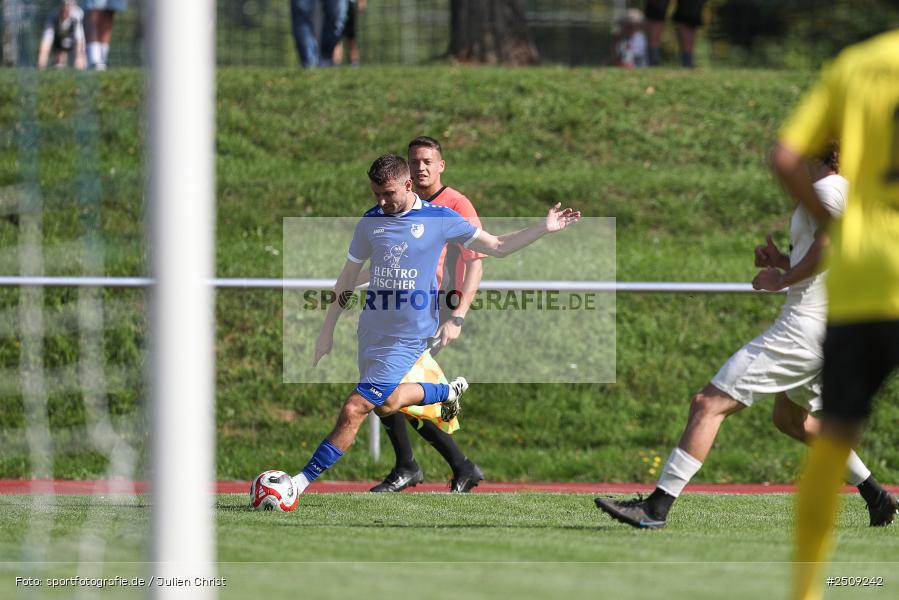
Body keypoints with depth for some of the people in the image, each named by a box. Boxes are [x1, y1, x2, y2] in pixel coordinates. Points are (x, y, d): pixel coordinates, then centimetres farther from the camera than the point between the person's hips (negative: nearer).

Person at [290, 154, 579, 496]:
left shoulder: (440, 219, -5)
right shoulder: (371, 221, 4)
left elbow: (498, 246, 7)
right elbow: (347, 279, 12)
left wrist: (545, 228, -3)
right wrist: (327, 332, 12)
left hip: (407, 337, -5)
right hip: (370, 332, 5)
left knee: (353, 411, -11)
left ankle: (303, 480, -7)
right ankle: (448, 392, 38)